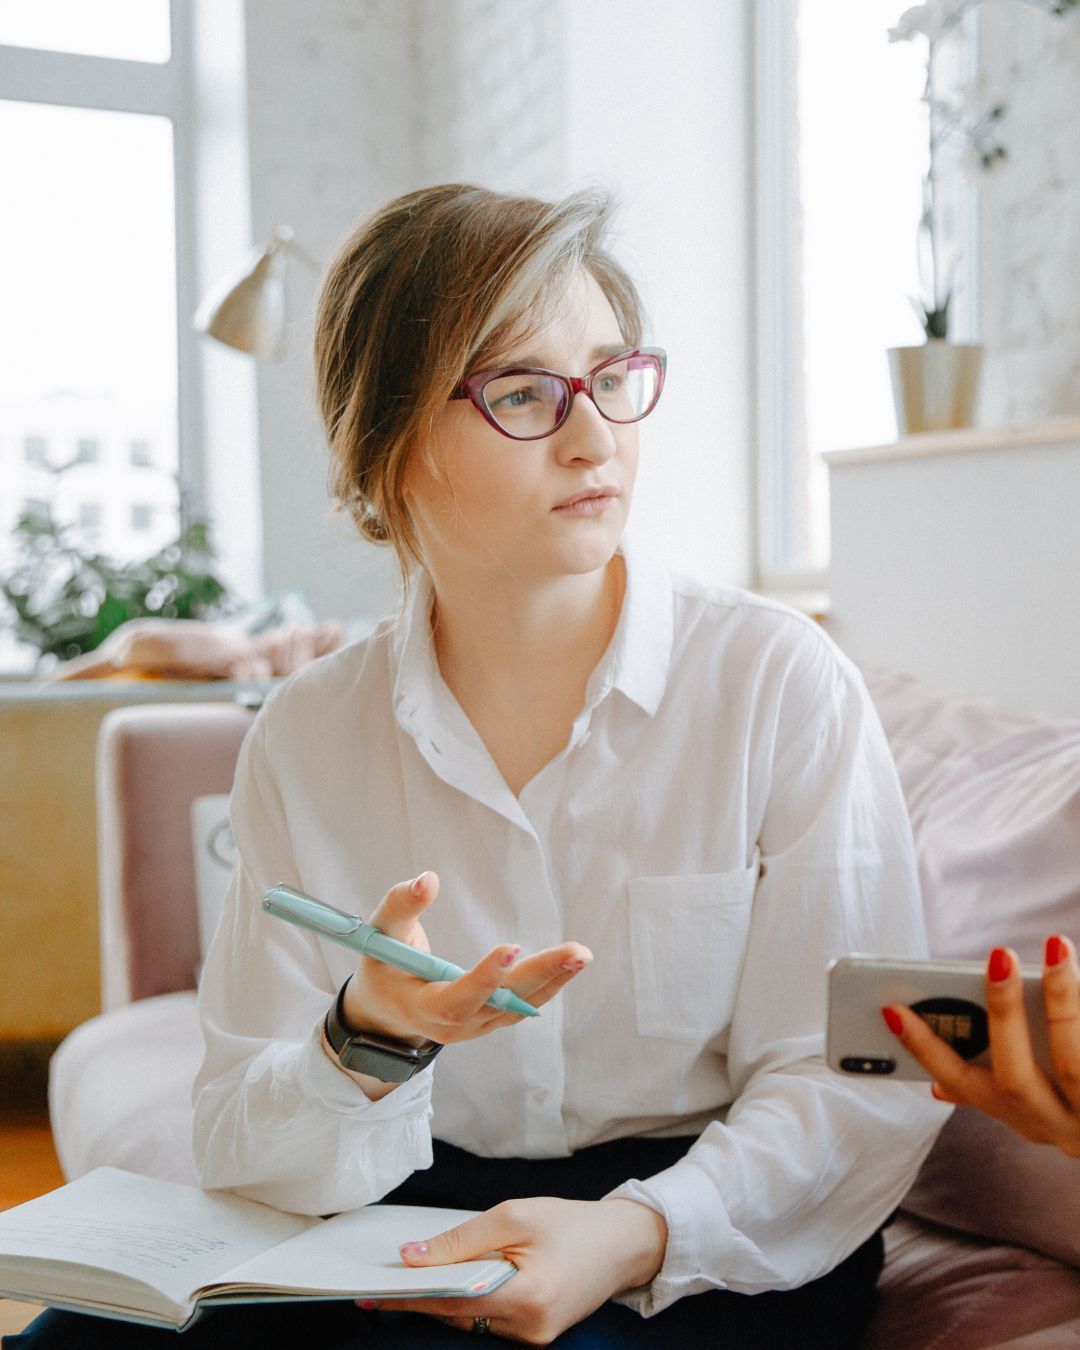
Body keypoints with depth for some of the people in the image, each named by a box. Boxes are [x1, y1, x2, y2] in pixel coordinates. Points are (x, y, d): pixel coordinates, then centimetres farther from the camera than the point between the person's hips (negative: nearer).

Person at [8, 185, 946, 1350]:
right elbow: (242, 1145, -3)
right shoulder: (306, 739, 0)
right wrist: (371, 1042, -25)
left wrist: (637, 1234, -24)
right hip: (402, 1244, 3)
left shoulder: (780, 682, -7)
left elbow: (860, 1083, -8)